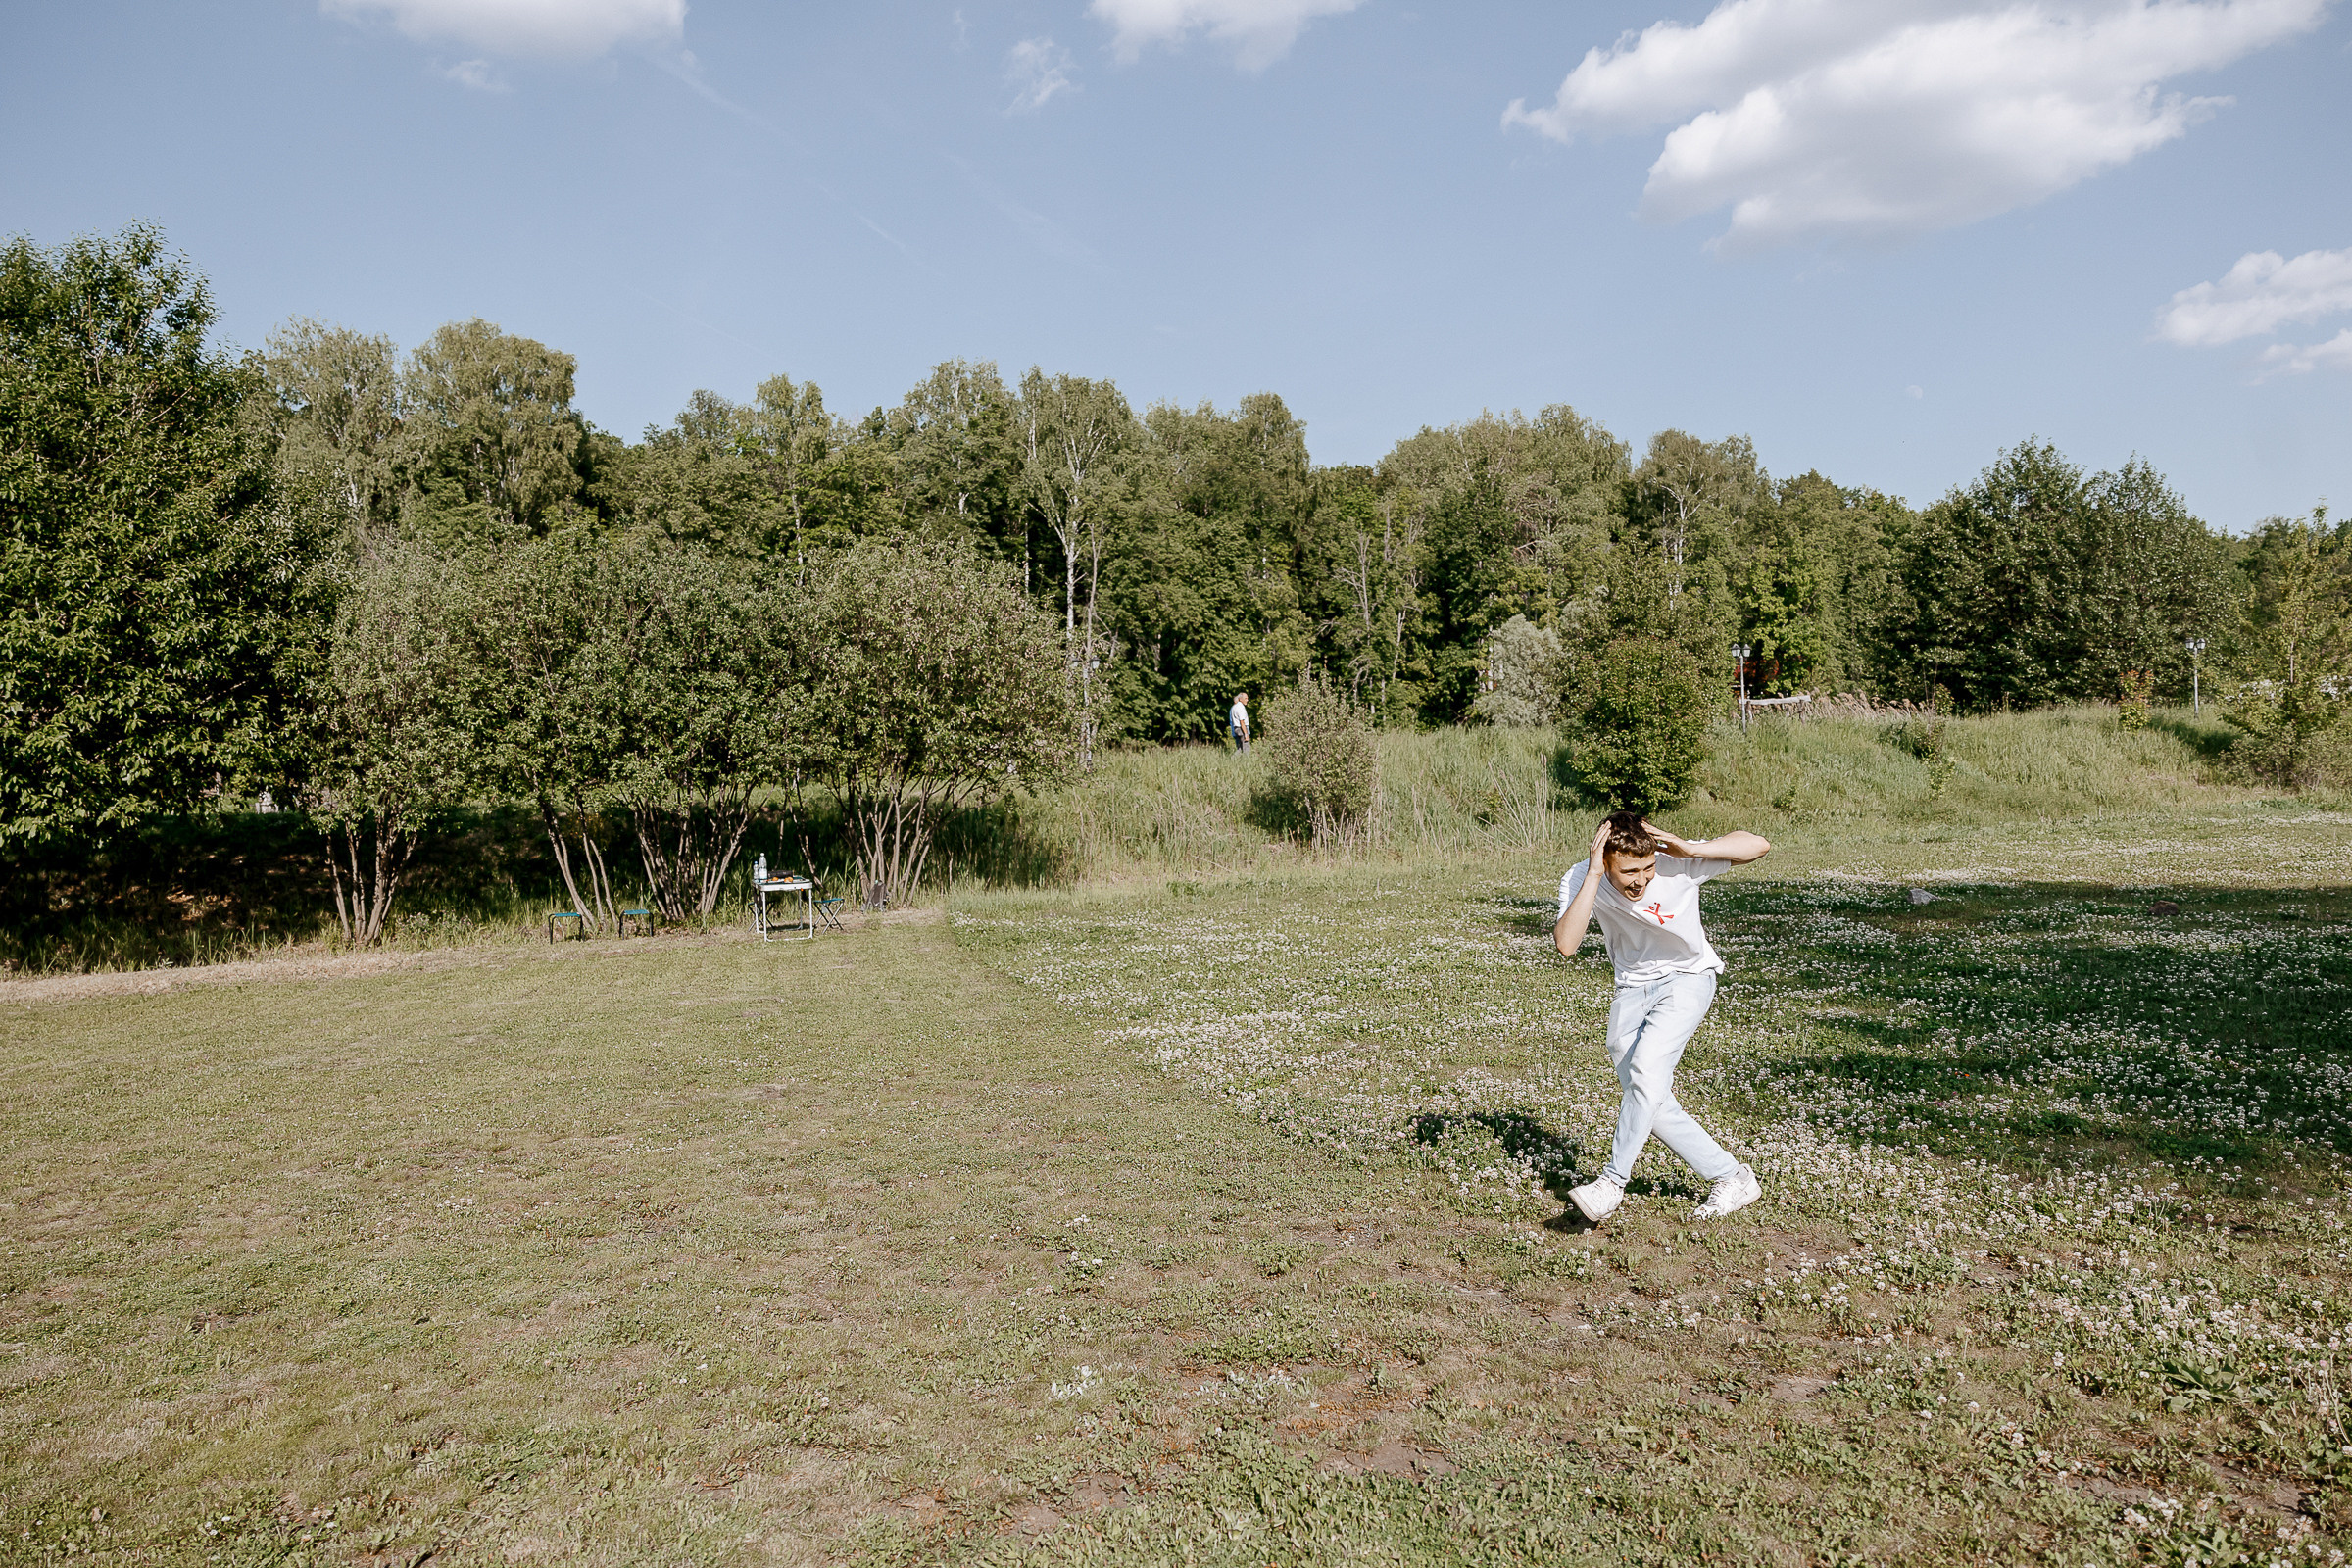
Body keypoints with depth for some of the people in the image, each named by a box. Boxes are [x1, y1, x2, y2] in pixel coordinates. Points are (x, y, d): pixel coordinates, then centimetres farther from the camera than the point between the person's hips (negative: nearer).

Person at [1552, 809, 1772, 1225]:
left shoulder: (1677, 865, -25)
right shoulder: (1580, 881, -20)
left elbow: (1758, 845, -24)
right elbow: (1566, 944, -35)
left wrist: (1689, 849, -36)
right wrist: (1594, 875, -38)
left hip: (1687, 977, -3)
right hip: (1632, 988, 4)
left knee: (1647, 1066, -27)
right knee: (1651, 1104, 1)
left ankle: (1612, 1182, -19)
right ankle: (1731, 1178, 17)